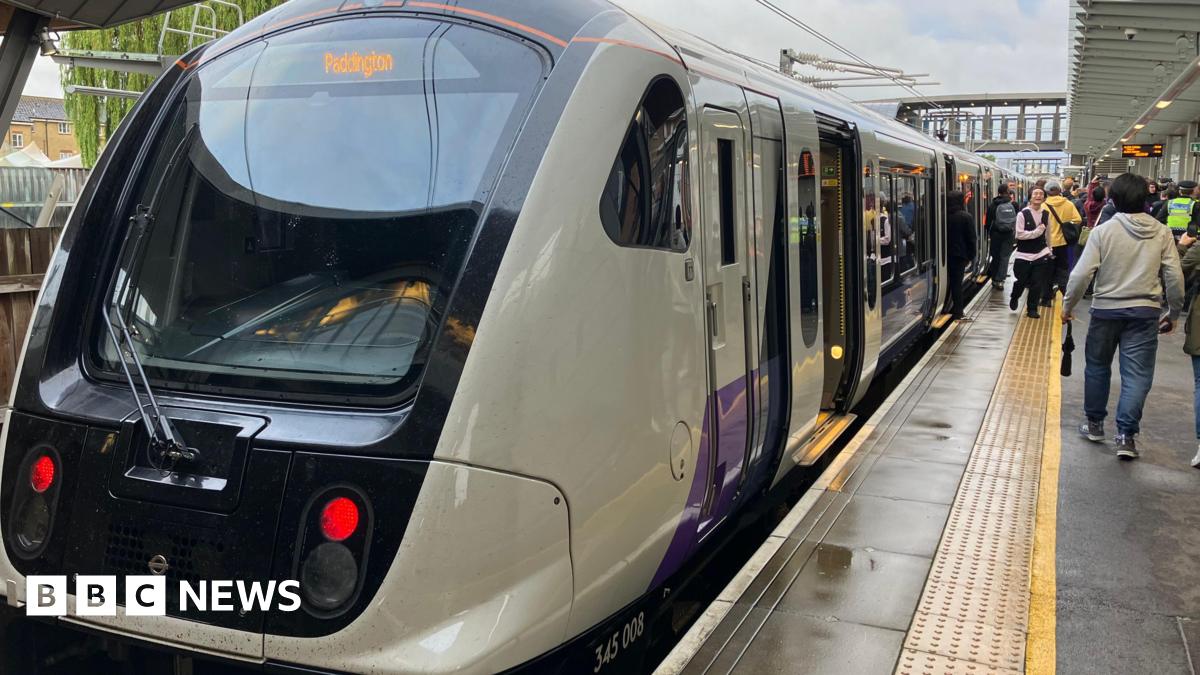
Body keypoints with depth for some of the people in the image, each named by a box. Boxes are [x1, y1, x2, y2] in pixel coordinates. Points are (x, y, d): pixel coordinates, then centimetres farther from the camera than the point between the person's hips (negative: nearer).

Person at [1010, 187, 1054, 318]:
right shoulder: (1023, 214, -10)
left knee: (1037, 284, 0)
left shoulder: (1046, 214, 3)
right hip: (1024, 255, -3)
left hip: (1041, 254, 3)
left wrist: (1049, 250, 19)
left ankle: (1032, 309, 12)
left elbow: (1047, 233, 15)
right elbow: (1019, 234, -16)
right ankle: (1014, 298, 39)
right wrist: (1036, 232, -19)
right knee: (1021, 282, 9)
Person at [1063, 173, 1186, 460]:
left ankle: (1095, 423, 27)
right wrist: (1173, 313, 11)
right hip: (1145, 312, 1)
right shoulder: (1161, 233, -2)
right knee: (1137, 374, 3)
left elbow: (1082, 273, -11)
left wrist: (1068, 305, 2)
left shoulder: (1103, 231, -8)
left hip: (1106, 310, 0)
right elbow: (1174, 277, -2)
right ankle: (1126, 435, -2)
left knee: (1097, 367, 16)